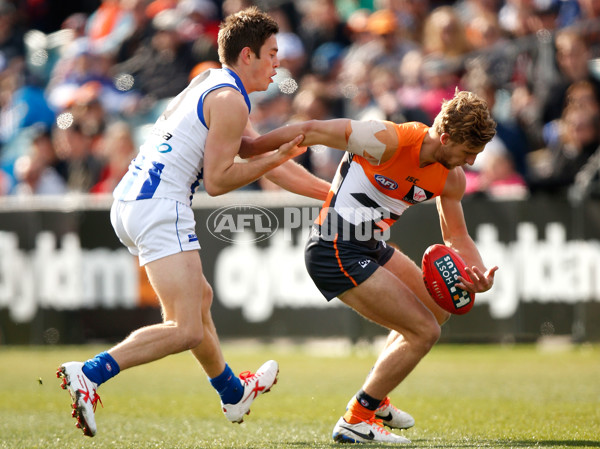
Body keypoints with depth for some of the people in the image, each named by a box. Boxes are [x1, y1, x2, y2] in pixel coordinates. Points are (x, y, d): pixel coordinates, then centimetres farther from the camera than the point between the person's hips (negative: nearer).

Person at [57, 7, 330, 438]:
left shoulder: (212, 83, 22)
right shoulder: (230, 100, -8)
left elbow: (268, 161, 27)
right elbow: (217, 181, -10)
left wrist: (332, 192, 28)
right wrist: (275, 158, -6)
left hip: (128, 202, 11)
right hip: (159, 207, -11)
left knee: (200, 297, 29)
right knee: (187, 331, -17)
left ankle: (233, 393, 46)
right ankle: (89, 374, -28)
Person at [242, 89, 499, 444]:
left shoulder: (451, 178, -2)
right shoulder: (388, 140, -26)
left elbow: (457, 237, 9)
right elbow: (312, 131, -18)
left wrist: (480, 275, -12)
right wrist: (247, 149, -9)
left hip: (371, 247, 9)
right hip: (336, 253, -9)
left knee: (437, 310, 23)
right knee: (424, 331, -9)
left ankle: (375, 400, 39)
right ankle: (355, 421, 3)